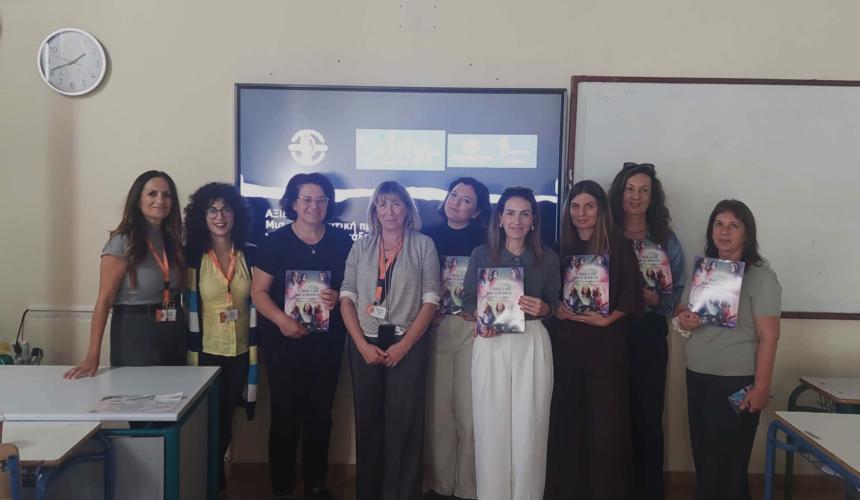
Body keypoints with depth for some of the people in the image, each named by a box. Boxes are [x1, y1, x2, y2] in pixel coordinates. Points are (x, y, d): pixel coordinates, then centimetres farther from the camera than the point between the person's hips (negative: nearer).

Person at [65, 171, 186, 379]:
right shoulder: (122, 243, -10)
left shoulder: (173, 240, 8)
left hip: (174, 335, 6)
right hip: (135, 334, -6)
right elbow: (104, 301, -14)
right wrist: (93, 356, -20)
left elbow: (176, 291, 10)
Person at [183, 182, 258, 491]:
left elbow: (257, 304, 3)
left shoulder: (250, 254, -1)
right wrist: (192, 358, -7)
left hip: (241, 353, 2)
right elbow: (190, 309, -5)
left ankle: (215, 480, 36)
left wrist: (257, 351, 1)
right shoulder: (193, 255, -6)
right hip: (207, 352, -2)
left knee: (225, 422, 14)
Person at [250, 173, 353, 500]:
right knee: (285, 413, 2)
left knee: (320, 413, 10)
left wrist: (339, 296, -13)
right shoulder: (275, 241, -2)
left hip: (327, 340, 2)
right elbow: (259, 291, -4)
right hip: (283, 340, -2)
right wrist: (281, 320, -20)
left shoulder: (342, 241, 4)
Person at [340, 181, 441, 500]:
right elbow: (347, 297, 4)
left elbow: (431, 300, -3)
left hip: (408, 344, -2)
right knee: (367, 422, 9)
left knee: (404, 423, 0)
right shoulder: (361, 247, 9)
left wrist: (404, 344, -10)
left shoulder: (424, 246, 2)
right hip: (365, 345, 2)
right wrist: (362, 344, -7)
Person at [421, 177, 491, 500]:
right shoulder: (429, 237, 10)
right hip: (435, 327, 2)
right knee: (438, 410, 4)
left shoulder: (484, 240, 4)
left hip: (472, 328, -2)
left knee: (470, 411, -2)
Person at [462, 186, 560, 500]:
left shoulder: (548, 258, 5)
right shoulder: (482, 254, 3)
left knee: (528, 426, 1)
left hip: (532, 343, 0)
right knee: (491, 424, 2)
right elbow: (468, 300, 5)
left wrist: (541, 308, -12)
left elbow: (554, 304, 9)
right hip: (491, 343, 0)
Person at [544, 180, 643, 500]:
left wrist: (606, 319, -14)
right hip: (565, 344, 3)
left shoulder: (619, 246, 0)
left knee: (605, 423, -1)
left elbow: (632, 296, -3)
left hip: (605, 346, -3)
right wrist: (556, 309, -6)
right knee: (565, 420, 5)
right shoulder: (561, 247, 10)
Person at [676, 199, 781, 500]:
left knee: (726, 463, 4)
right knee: (703, 456, 14)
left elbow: (769, 336, -13)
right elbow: (681, 310, 18)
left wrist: (761, 388, -17)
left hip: (736, 382, -6)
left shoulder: (760, 276, -9)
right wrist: (682, 320, -6)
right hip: (696, 377, 6)